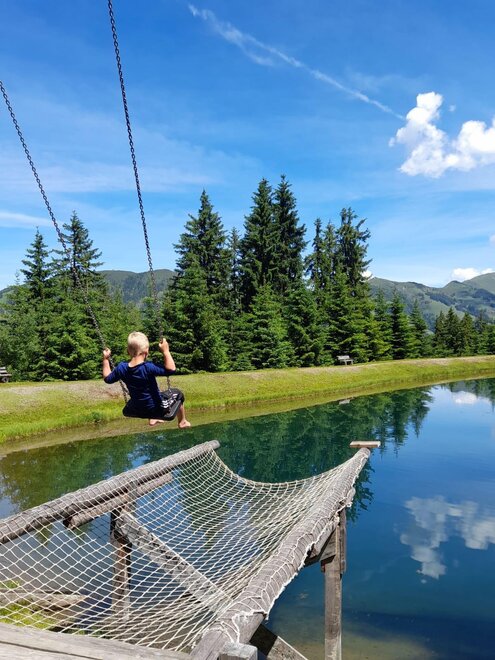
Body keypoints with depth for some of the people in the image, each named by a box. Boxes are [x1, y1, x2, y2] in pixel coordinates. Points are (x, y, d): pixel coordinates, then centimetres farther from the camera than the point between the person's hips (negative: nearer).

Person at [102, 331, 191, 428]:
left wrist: (106, 359, 9)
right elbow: (171, 370, -35)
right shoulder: (148, 367, -32)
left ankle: (152, 419, 51)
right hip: (156, 408, -5)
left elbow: (107, 378, 3)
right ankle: (182, 422, 38)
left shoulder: (121, 368, -15)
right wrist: (165, 351, -31)